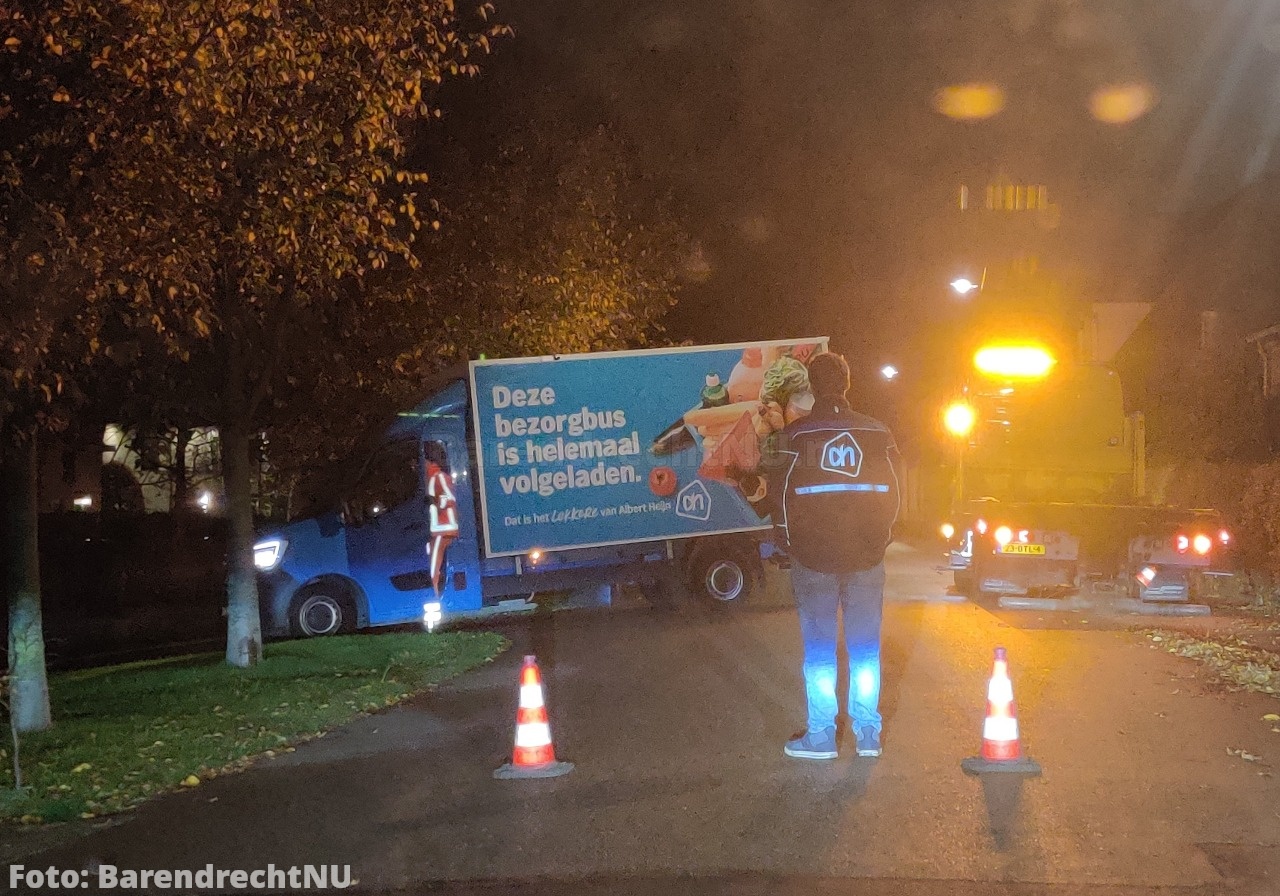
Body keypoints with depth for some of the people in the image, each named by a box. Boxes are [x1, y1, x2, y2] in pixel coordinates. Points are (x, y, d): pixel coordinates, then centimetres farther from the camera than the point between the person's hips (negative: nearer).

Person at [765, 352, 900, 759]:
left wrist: (791, 541, 13)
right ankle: (868, 733, 12)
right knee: (865, 647, 9)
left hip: (813, 557, -2)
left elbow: (780, 494, -3)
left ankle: (821, 734, 8)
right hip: (867, 557, 2)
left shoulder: (795, 435, -9)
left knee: (819, 648, 5)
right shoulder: (877, 433, -2)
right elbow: (892, 493, 5)